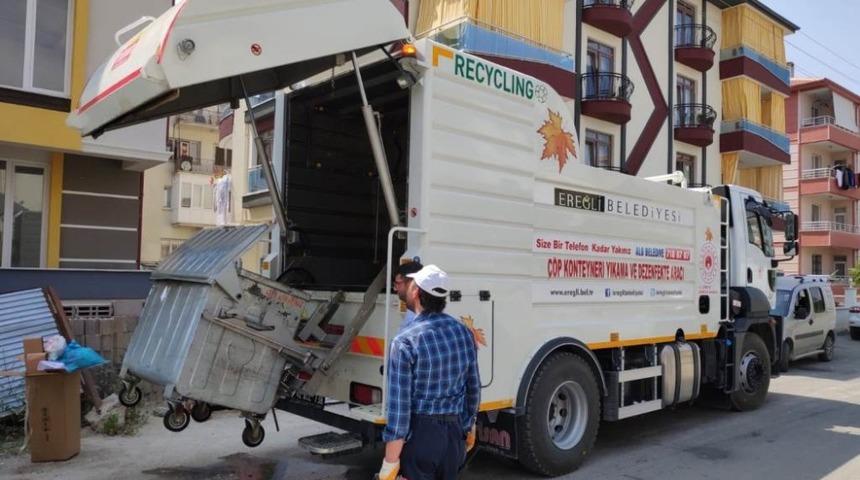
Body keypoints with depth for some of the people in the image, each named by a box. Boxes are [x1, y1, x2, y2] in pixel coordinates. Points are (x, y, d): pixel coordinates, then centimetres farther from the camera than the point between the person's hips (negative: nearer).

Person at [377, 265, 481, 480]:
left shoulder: (405, 341, -17)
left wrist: (390, 462, -12)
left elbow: (398, 407, -18)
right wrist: (469, 428, 23)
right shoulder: (464, 332, 1)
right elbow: (474, 388, 9)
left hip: (420, 433, -5)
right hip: (455, 433, 6)